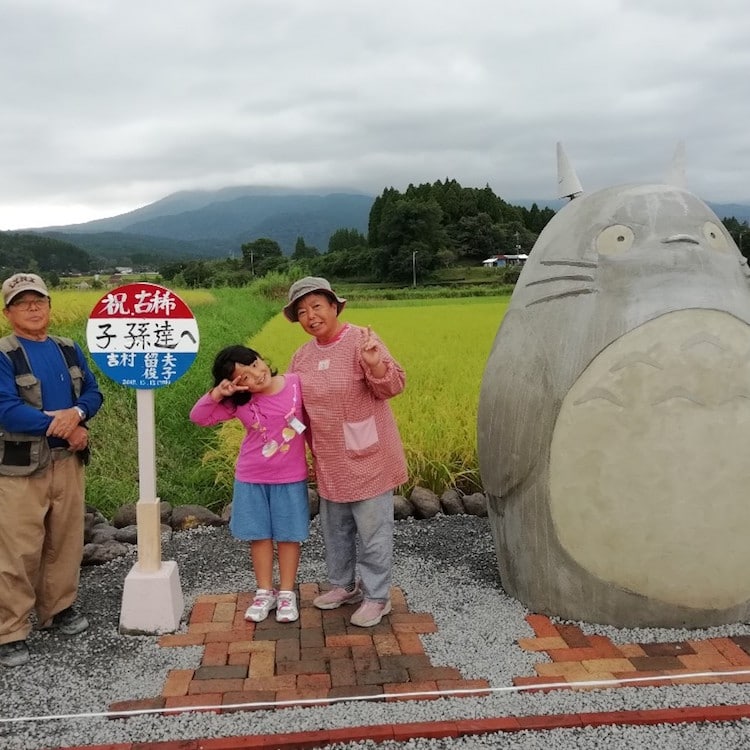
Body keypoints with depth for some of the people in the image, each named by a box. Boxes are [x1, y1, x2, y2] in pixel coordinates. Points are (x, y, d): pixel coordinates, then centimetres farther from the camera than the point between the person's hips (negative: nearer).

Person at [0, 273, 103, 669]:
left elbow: (93, 393, 5)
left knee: (65, 541, 15)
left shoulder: (69, 349, 8)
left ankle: (59, 608, 33)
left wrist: (75, 413, -17)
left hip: (67, 461, 5)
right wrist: (61, 425, -18)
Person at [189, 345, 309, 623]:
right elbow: (198, 417, -9)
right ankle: (264, 592, 27)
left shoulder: (296, 384, -14)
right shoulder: (238, 403, -10)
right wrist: (217, 393, -24)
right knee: (259, 535, 11)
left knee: (289, 535, 8)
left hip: (291, 478, -1)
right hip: (251, 478, 1)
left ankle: (286, 593, 24)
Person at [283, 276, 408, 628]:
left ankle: (377, 596, 19)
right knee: (335, 526, 20)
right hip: (330, 461, 7)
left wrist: (374, 363, -39)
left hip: (367, 457, -7)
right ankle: (344, 585, 38)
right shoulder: (302, 356, 5)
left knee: (372, 529, 3)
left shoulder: (360, 340, -15)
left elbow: (393, 386, -21)